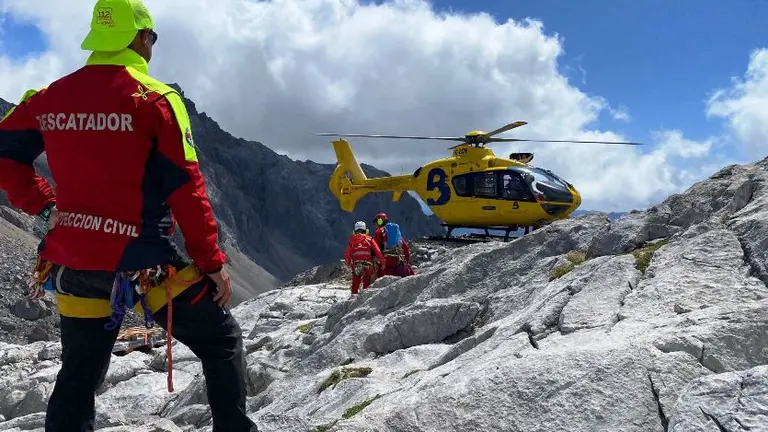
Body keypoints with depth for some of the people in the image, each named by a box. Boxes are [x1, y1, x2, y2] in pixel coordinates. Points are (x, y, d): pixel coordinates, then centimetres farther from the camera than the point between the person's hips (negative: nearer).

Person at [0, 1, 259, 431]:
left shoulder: (49, 97, 6)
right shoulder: (155, 98, -10)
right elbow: (186, 189, -12)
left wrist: (45, 204, 13)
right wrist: (213, 261, -7)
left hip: (72, 261, 6)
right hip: (143, 260, -5)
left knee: (79, 375, 19)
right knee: (222, 341, 12)